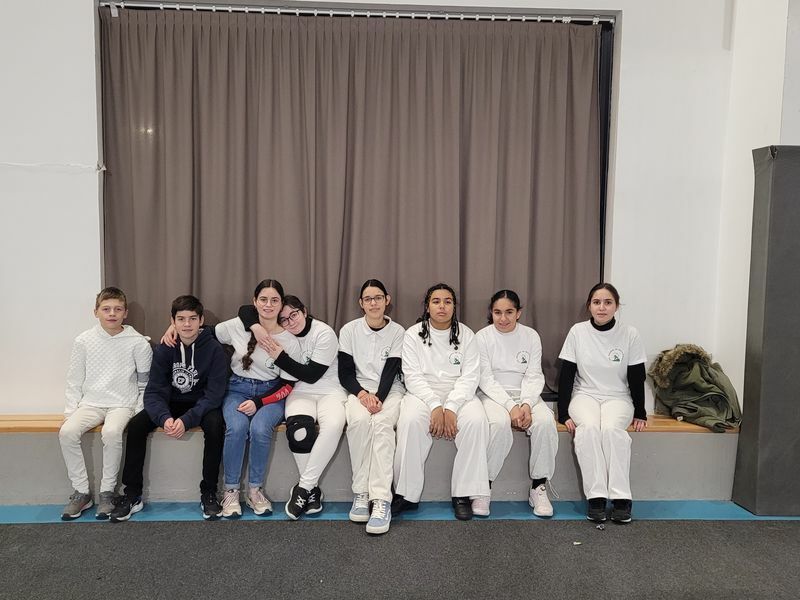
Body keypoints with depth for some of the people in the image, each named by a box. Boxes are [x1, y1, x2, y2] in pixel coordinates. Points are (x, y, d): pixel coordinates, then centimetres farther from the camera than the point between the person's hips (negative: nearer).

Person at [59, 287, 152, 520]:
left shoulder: (137, 342, -3)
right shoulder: (83, 341, 3)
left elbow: (145, 382, 2)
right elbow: (74, 380, 10)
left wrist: (139, 412, -7)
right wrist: (70, 410, 1)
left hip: (122, 404, -3)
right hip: (91, 403, 3)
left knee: (111, 432, -33)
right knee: (67, 432, -24)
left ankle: (107, 492, -13)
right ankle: (81, 492, -8)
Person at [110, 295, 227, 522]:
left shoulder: (214, 349, -15)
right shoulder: (163, 350, -7)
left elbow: (214, 394, -19)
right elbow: (154, 391, -11)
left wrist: (187, 420, -33)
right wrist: (164, 418, -32)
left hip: (202, 405, -3)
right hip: (171, 403, 3)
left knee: (215, 425, -33)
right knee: (135, 425, -21)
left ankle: (208, 493, -17)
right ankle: (133, 495, -7)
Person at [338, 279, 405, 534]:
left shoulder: (398, 332, 1)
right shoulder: (349, 330, 3)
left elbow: (391, 372, -6)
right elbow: (345, 373, 1)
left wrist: (378, 398, -23)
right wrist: (362, 394, -17)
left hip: (389, 391, 0)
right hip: (359, 390, 1)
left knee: (382, 424, -33)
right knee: (359, 420, -34)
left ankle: (381, 499, -38)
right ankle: (360, 492, -25)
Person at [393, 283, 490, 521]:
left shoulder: (466, 334, 5)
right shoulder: (413, 334, 3)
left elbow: (470, 376, -3)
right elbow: (412, 376, -6)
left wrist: (451, 408, -19)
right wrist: (435, 406, -20)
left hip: (459, 393, 1)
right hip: (423, 393, -1)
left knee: (476, 420, -30)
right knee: (410, 421, -33)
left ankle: (464, 495, -19)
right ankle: (407, 494, -20)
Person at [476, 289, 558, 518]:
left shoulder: (531, 336, 4)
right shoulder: (482, 336, -3)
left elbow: (534, 376, 1)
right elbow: (485, 378, -8)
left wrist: (527, 404, -18)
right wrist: (510, 407, -21)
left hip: (525, 394, 3)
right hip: (492, 394, -2)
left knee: (546, 421, -28)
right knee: (499, 422, -35)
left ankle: (539, 487, -15)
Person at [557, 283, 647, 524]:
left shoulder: (629, 334, -4)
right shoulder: (577, 332, -4)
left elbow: (637, 377, 3)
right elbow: (566, 375, -2)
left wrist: (640, 414, 3)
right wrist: (563, 414, -7)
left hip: (618, 398, 0)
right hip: (584, 395, 0)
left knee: (611, 428, -32)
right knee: (588, 427, -32)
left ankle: (621, 498, -24)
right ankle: (596, 497, -27)